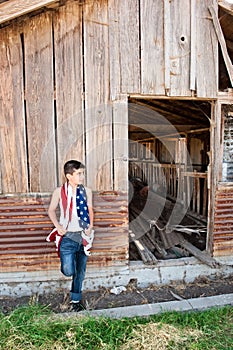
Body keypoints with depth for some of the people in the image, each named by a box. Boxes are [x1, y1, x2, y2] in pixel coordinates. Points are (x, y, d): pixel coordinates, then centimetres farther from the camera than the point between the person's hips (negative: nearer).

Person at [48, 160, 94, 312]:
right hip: (68, 236, -2)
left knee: (80, 271, 13)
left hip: (84, 235, 3)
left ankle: (76, 299, 35)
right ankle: (68, 262, 27)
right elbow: (51, 210, 6)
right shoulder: (60, 191, -6)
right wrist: (58, 226, -6)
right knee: (68, 271, -10)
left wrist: (91, 226, 0)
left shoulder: (87, 191, 1)